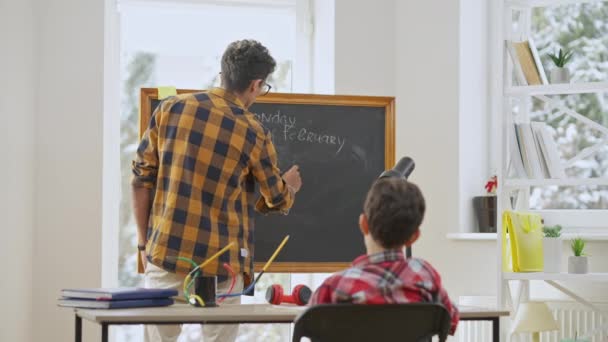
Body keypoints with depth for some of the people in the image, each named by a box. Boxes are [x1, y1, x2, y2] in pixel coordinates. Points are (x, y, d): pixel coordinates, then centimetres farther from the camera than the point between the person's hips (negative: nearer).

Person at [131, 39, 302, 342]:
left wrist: (144, 242, 12)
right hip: (220, 262, -2)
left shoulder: (171, 108, 1)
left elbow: (142, 178, 3)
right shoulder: (254, 134, -3)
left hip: (166, 252, 2)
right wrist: (290, 186, 34)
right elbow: (278, 201, 10)